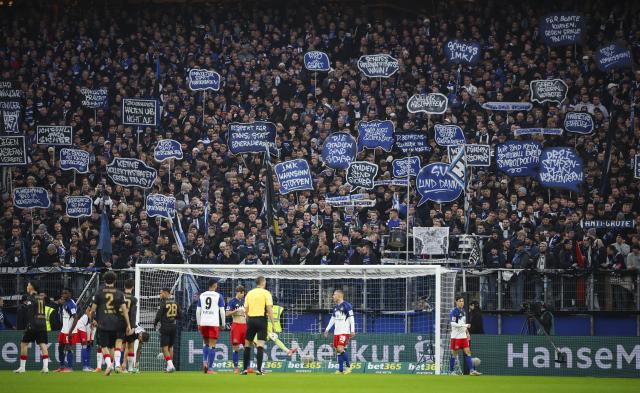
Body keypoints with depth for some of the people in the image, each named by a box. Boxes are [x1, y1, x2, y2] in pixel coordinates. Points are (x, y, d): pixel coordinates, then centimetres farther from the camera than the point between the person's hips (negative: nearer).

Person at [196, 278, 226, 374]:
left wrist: (198, 324, 16)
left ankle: (204, 361, 0)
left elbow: (198, 311, 10)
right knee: (212, 345, -1)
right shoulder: (218, 296, 0)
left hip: (203, 323, 3)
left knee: (206, 343, 21)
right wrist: (223, 324, 6)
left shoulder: (202, 295, 9)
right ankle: (210, 369, -4)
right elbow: (222, 311, -3)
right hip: (214, 323, -3)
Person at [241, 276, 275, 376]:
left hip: (251, 319, 4)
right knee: (260, 345, -6)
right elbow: (269, 309, -8)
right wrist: (273, 323, -6)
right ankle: (259, 369, -14)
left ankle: (245, 368, 13)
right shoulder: (266, 293, -1)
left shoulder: (249, 293, 11)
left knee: (247, 345, 12)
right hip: (261, 319, -4)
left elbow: (246, 309, 9)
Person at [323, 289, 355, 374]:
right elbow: (332, 319, 23)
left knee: (340, 349, -18)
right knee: (338, 350, 6)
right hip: (336, 332, 8)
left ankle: (348, 366, -5)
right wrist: (327, 329, 20)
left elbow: (351, 318, -10)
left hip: (344, 332, -8)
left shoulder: (347, 305, -8)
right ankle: (340, 370, 10)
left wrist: (352, 330, -15)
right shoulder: (335, 307, 14)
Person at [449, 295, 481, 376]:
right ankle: (451, 371, 8)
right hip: (456, 335, -7)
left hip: (463, 336, 7)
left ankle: (471, 370, -4)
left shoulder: (463, 311, 13)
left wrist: (467, 332, 18)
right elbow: (453, 323, -20)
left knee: (467, 352, 0)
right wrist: (465, 325, -24)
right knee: (454, 354, 0)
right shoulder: (454, 311, -11)